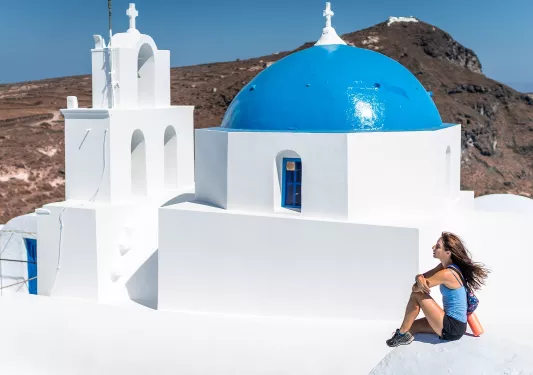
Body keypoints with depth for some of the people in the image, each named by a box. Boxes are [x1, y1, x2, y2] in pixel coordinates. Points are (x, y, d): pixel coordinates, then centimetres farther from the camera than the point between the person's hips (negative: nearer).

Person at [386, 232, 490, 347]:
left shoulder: (447, 274, -24)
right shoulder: (445, 266, 5)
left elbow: (416, 288, -19)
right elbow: (421, 277, 8)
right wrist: (420, 278, -16)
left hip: (452, 327, -9)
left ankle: (402, 334, 0)